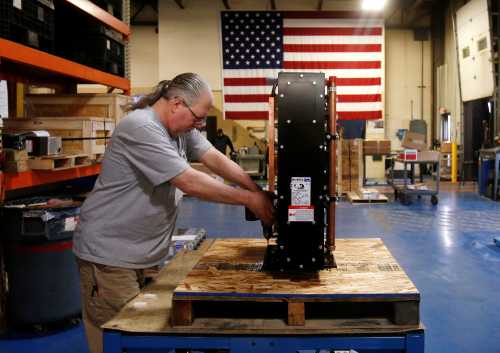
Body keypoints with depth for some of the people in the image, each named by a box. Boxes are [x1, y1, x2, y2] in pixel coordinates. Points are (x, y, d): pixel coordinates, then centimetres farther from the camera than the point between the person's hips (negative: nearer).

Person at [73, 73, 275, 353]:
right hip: (110, 255, -8)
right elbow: (191, 183, -24)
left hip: (147, 255, 9)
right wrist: (249, 199, -17)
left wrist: (259, 193, -7)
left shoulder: (180, 126, 7)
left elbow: (217, 160, 4)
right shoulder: (141, 128, -21)